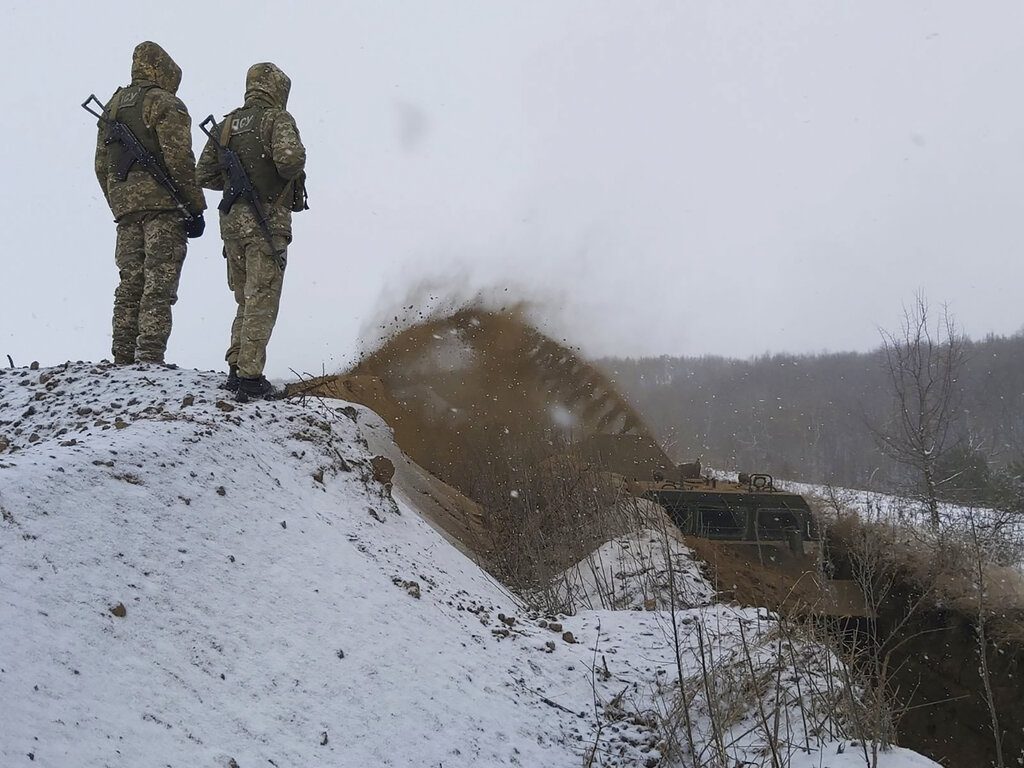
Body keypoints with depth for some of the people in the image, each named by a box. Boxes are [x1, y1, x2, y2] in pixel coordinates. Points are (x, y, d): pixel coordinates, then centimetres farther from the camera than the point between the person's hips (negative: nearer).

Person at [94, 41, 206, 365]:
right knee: (158, 284, -8)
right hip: (162, 204, -7)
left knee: (130, 283, 9)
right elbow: (179, 160, -12)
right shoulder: (166, 105, -4)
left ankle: (122, 360, 7)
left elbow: (101, 165, 18)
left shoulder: (112, 106, 19)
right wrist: (196, 208, -9)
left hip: (124, 205, 7)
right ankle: (150, 358, -13)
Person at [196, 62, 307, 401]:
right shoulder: (278, 119, -6)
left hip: (232, 222, 6)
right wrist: (295, 171, -2)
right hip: (267, 224, -6)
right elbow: (289, 158, -24)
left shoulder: (226, 125, 12)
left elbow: (204, 175, 13)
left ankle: (236, 369, 18)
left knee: (246, 301, 17)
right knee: (262, 303, -4)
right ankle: (250, 377, -7)